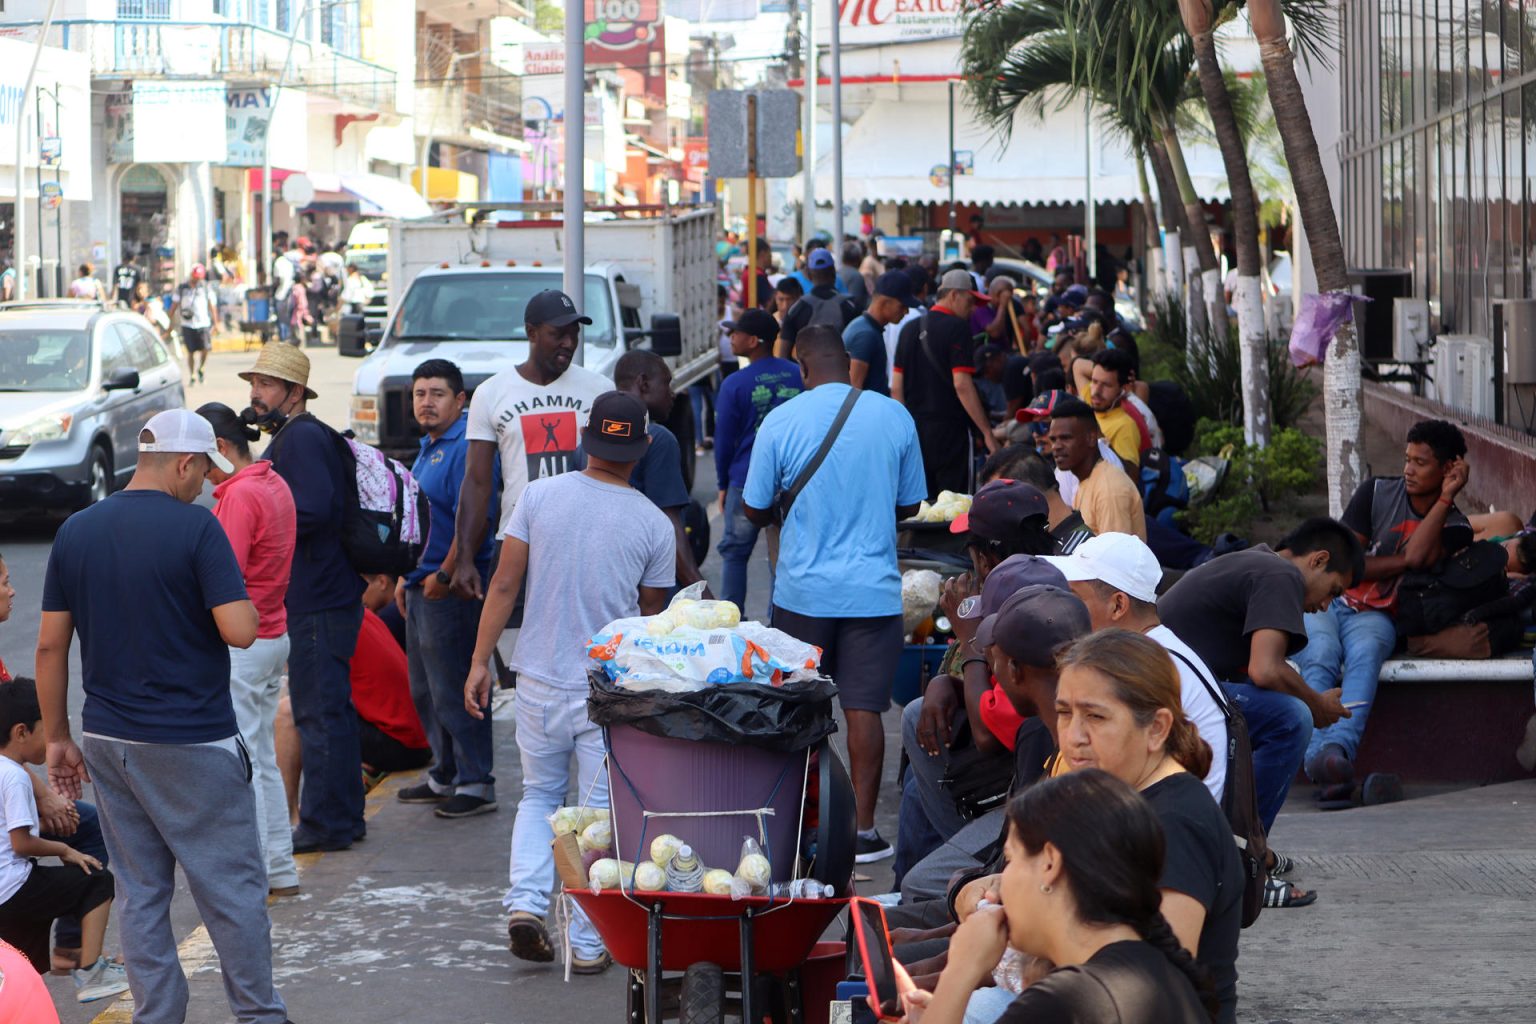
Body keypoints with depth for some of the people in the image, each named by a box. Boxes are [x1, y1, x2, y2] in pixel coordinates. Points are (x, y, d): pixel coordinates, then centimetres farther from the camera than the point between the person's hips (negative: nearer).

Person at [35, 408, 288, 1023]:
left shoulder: (75, 532, 4)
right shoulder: (194, 527, -12)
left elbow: (50, 645, 6)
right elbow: (240, 630, -19)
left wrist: (57, 737, 13)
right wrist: (245, 601, 3)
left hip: (108, 739, 5)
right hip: (192, 742, -5)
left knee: (140, 893, 11)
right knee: (232, 888, 5)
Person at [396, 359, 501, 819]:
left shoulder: (467, 449, -16)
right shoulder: (428, 447, 17)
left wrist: (443, 577, -22)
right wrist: (406, 578, 22)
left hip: (453, 590, -10)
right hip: (422, 588, 10)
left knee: (454, 691, -6)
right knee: (425, 691, 16)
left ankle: (476, 784, 1)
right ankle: (445, 775, 26)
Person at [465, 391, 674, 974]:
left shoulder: (539, 496, -4)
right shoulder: (654, 524, -5)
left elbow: (504, 584, -5)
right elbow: (650, 613, 6)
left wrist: (480, 660, 1)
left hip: (541, 679, 2)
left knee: (539, 795, 19)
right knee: (603, 813, 7)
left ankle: (525, 901, -1)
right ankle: (588, 943, 7)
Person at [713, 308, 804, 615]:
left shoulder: (735, 384, -9)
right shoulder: (800, 377, 3)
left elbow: (724, 439, -2)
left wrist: (723, 484, 10)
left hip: (746, 482, -3)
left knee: (734, 553, 10)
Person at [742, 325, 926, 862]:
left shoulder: (781, 421, -8)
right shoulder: (894, 417, -2)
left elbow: (755, 509, 0)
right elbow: (909, 504, 8)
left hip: (804, 589, 0)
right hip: (873, 589, 1)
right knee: (863, 707, 4)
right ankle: (862, 830, 5)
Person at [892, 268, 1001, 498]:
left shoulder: (910, 329, 11)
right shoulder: (956, 328, -10)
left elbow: (896, 387, 11)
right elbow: (962, 385, -17)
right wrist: (987, 433, -15)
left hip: (915, 431, 7)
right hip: (951, 429, -7)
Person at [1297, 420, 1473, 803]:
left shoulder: (1454, 528, 5)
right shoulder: (1377, 492, 6)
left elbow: (1418, 556, -19)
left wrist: (1446, 498, -14)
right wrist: (1403, 562, -5)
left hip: (1374, 616, -1)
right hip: (1327, 602, 1)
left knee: (1365, 655, -37)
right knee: (1321, 658, -33)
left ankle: (1337, 750, -61)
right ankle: (1321, 755, -55)